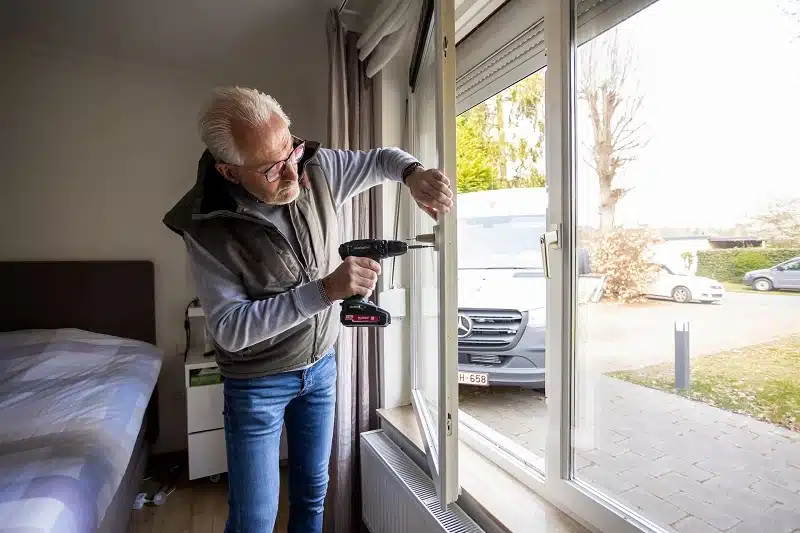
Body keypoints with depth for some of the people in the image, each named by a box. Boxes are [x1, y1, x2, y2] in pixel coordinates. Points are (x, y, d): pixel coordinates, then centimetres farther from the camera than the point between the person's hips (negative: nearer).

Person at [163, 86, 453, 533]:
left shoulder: (316, 168, -13)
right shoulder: (208, 228, -23)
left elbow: (379, 160, 2)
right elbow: (229, 328, -24)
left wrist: (412, 173, -22)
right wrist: (325, 290, -34)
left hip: (321, 363, 4)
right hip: (258, 382, -3)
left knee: (313, 492, 21)